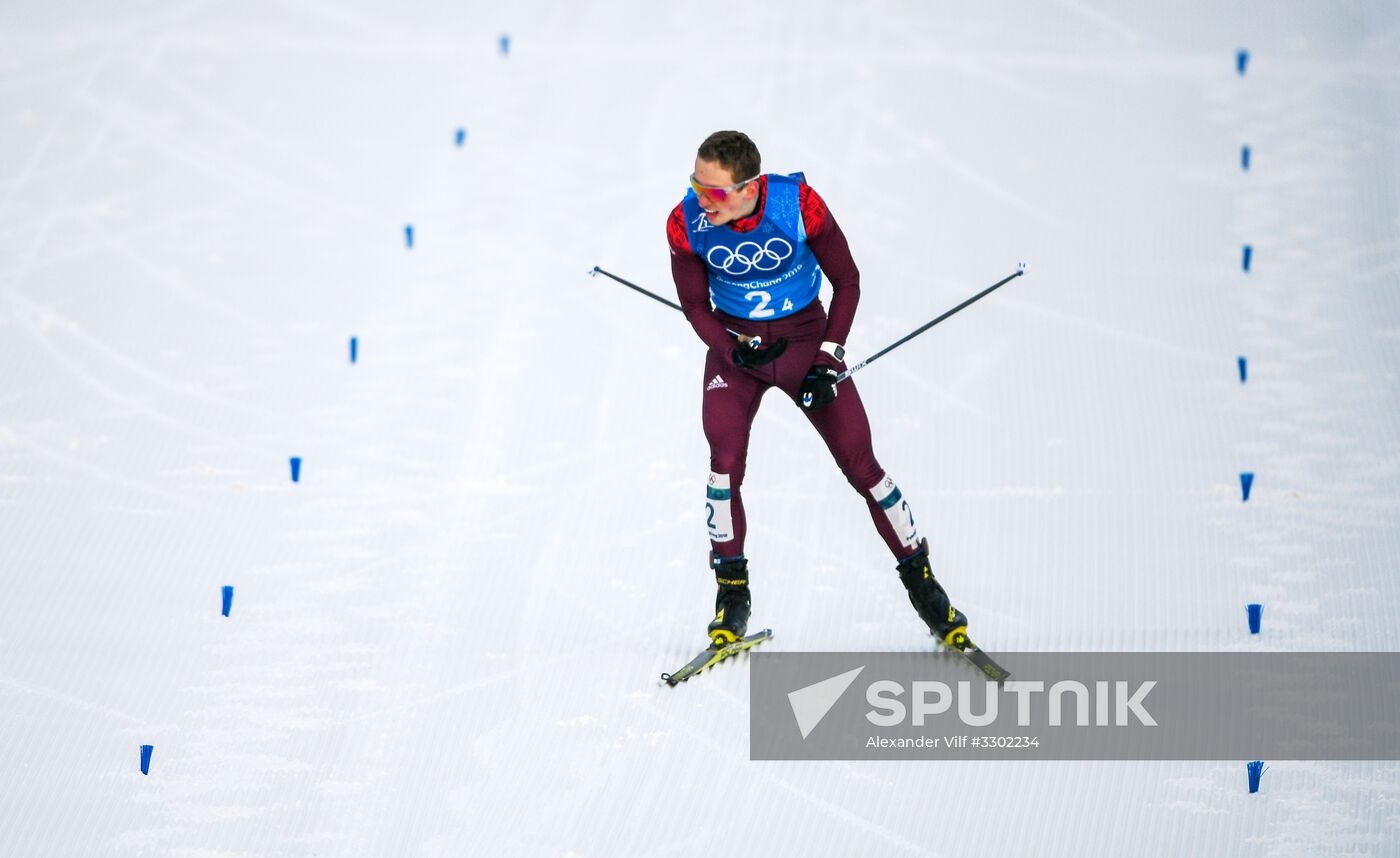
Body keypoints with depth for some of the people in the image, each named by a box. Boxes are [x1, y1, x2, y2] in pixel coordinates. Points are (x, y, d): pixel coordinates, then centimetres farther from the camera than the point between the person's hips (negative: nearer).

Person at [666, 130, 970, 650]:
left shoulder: (799, 205, -24)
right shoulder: (687, 224, -19)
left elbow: (846, 281, -9)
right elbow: (695, 306, -3)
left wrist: (828, 361, -14)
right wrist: (736, 351, -20)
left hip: (807, 337, -1)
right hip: (732, 343, 1)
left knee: (861, 466, -3)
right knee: (726, 462, -17)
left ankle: (919, 578, 14)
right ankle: (732, 591, 1)